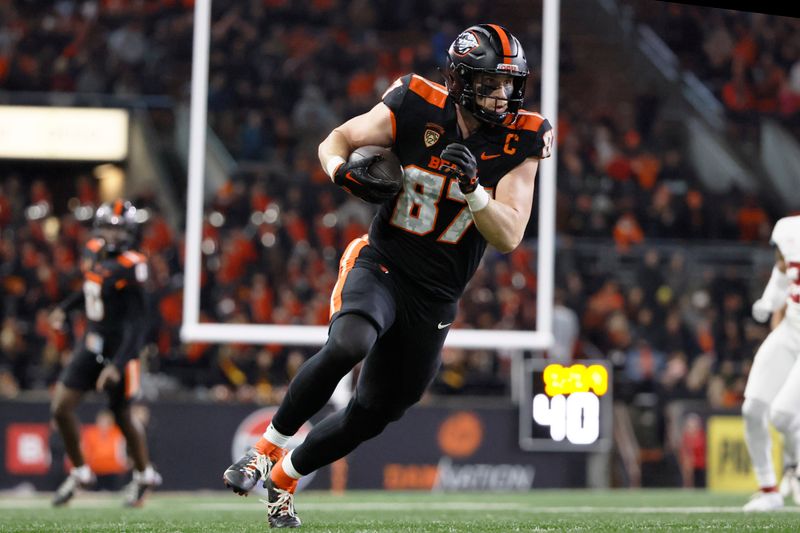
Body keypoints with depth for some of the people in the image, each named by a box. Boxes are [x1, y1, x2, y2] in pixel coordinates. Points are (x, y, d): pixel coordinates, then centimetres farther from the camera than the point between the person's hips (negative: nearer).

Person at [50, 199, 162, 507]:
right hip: (92, 344, 7)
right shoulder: (93, 252, 2)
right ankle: (80, 473, 19)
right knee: (61, 408, 0)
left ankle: (144, 475, 33)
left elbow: (137, 323, -22)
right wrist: (65, 308, 30)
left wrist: (117, 365, -28)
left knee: (121, 415, 9)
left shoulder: (130, 267, -21)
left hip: (119, 348, -7)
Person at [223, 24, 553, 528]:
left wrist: (471, 188, -28)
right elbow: (337, 140, 2)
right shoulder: (417, 111, -11)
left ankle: (285, 478, 35)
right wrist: (343, 170, -21)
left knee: (374, 412, 11)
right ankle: (267, 449, -17)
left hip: (435, 298, 3)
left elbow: (509, 237, -12)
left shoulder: (519, 141, -8)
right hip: (382, 265, -3)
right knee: (347, 345, -34)